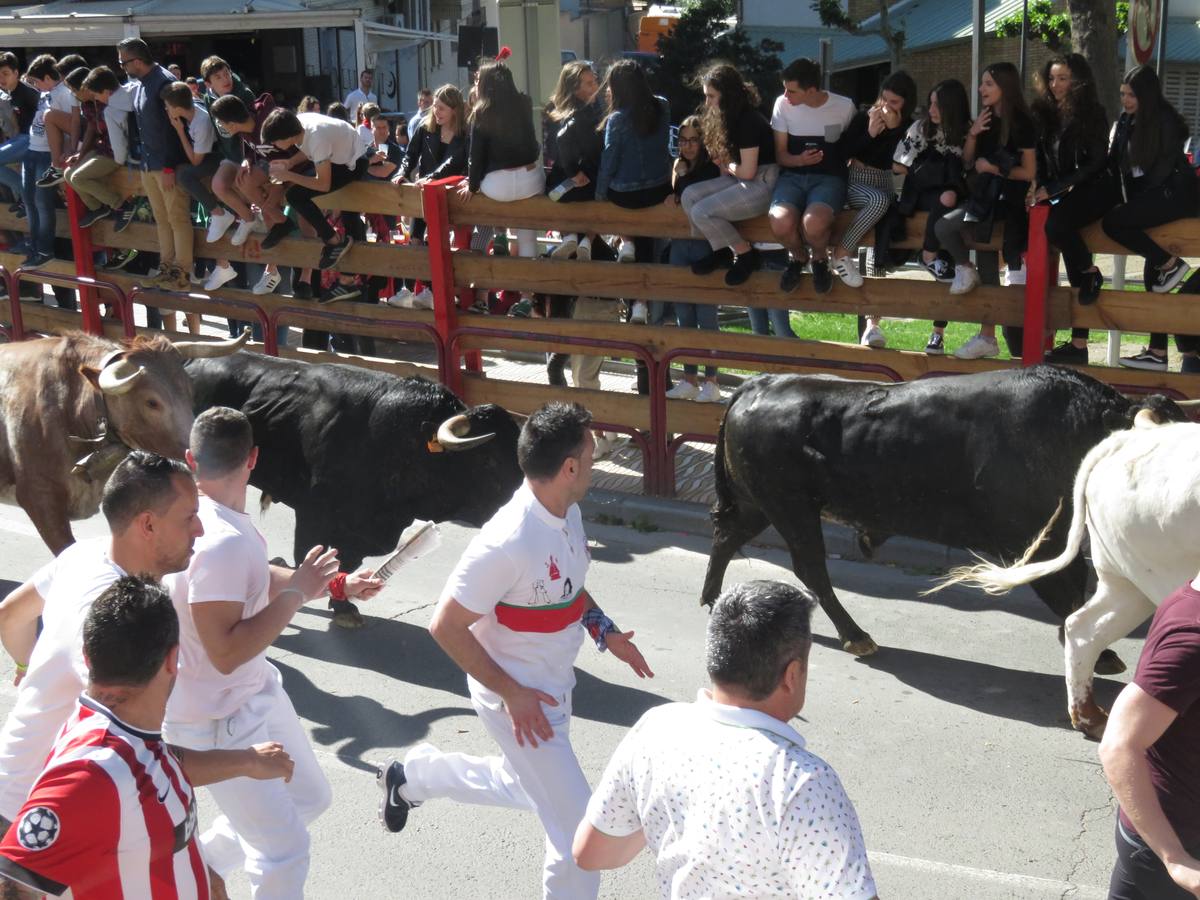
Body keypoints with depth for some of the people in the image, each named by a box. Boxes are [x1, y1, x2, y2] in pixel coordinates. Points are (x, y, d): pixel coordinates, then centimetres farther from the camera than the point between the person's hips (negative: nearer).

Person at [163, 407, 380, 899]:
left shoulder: (222, 523, -1)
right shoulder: (222, 541, -30)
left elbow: (252, 580, 18)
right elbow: (225, 653, -32)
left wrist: (336, 585, 11)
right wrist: (297, 593, -27)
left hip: (258, 693, 9)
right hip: (217, 720, -9)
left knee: (309, 797, 24)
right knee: (284, 848, -1)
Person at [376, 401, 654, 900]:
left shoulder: (568, 512, -4)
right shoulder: (507, 543, -32)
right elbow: (446, 626, -24)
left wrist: (603, 630, -1)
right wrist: (511, 693, -21)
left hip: (555, 686, 9)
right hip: (519, 700, -9)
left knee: (528, 789, 30)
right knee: (578, 830, -2)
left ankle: (413, 775, 46)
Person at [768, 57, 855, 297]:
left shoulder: (844, 106, -3)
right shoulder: (783, 104, 0)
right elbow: (780, 155, 5)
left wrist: (850, 175, -6)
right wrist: (799, 160, -16)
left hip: (829, 178, -2)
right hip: (793, 176, 2)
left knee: (813, 223, -36)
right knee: (781, 223, -32)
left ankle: (819, 259, 2)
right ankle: (798, 256, 5)